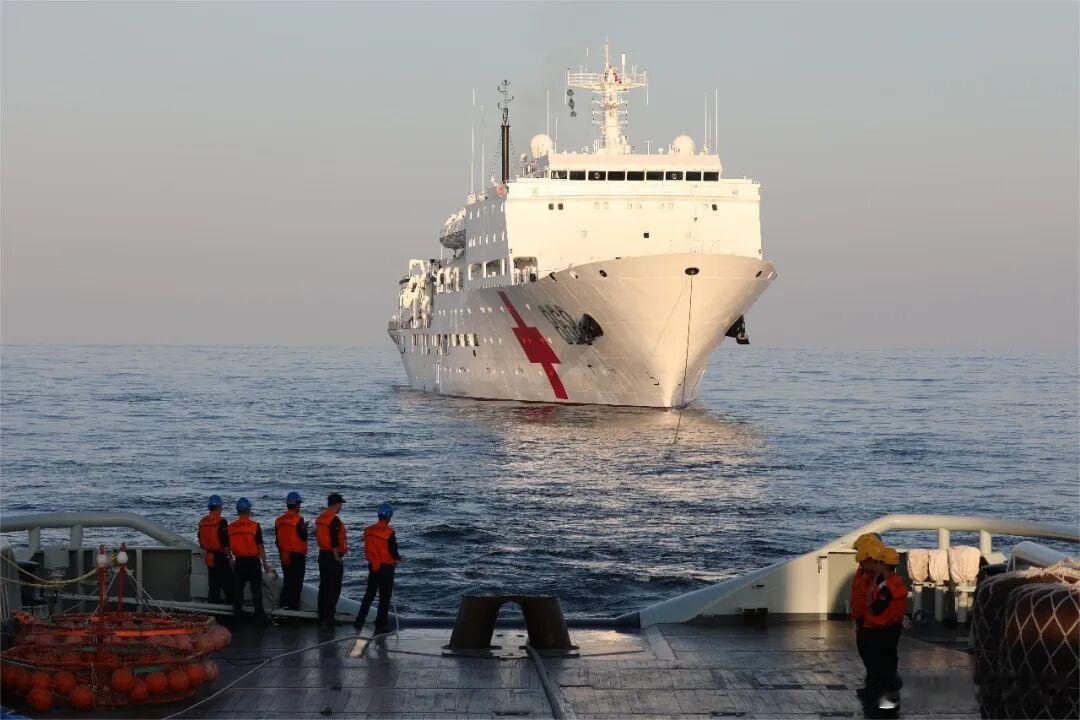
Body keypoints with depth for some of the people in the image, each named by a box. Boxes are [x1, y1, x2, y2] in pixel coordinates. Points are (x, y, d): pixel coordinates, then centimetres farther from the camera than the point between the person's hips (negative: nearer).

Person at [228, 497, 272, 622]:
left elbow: (228, 546, 9)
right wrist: (265, 563, -3)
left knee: (238, 588, 12)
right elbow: (260, 546, -10)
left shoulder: (231, 527, 1)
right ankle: (259, 614, 2)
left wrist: (231, 560, 22)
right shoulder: (254, 526, -10)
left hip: (239, 561, 3)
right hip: (253, 560, -3)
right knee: (256, 588, 2)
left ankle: (237, 611, 15)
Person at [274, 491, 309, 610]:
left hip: (284, 555, 6)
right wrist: (305, 528, 3)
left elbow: (277, 539, 11)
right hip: (298, 555, -6)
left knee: (287, 579, 15)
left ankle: (283, 601, 9)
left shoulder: (279, 520, 6)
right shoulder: (298, 519, -14)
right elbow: (303, 537, -16)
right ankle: (294, 605, 0)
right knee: (297, 582, 1)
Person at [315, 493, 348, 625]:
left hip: (322, 554, 9)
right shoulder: (334, 520, -18)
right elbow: (334, 541, -23)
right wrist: (337, 557, -16)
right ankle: (329, 618, -5)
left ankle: (322, 617, 19)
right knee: (334, 589, -4)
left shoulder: (320, 518, 10)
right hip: (333, 557, -9)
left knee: (324, 586, 14)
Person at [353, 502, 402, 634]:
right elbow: (393, 553, -16)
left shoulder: (368, 531, -1)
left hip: (373, 567, 5)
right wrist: (398, 558, 8)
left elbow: (367, 549, 9)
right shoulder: (389, 533, -19)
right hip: (386, 568, -5)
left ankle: (359, 620, 17)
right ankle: (380, 625, 8)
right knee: (385, 597, 5)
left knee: (369, 594, 19)